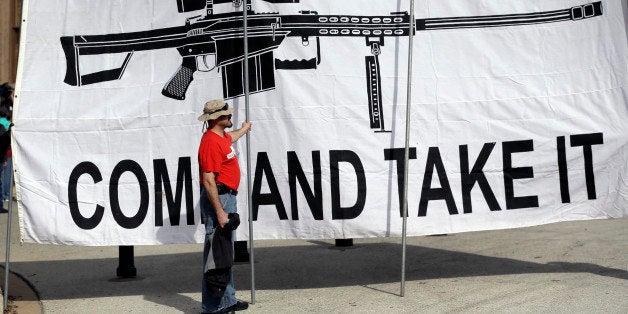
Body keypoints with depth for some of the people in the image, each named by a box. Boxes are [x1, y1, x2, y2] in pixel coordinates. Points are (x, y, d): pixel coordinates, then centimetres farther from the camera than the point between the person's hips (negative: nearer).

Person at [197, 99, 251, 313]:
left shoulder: (222, 136, 13)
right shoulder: (211, 142, -19)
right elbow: (209, 181, -23)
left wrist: (244, 129, 62)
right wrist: (219, 212, -26)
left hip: (227, 197, 11)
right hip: (217, 198, -11)